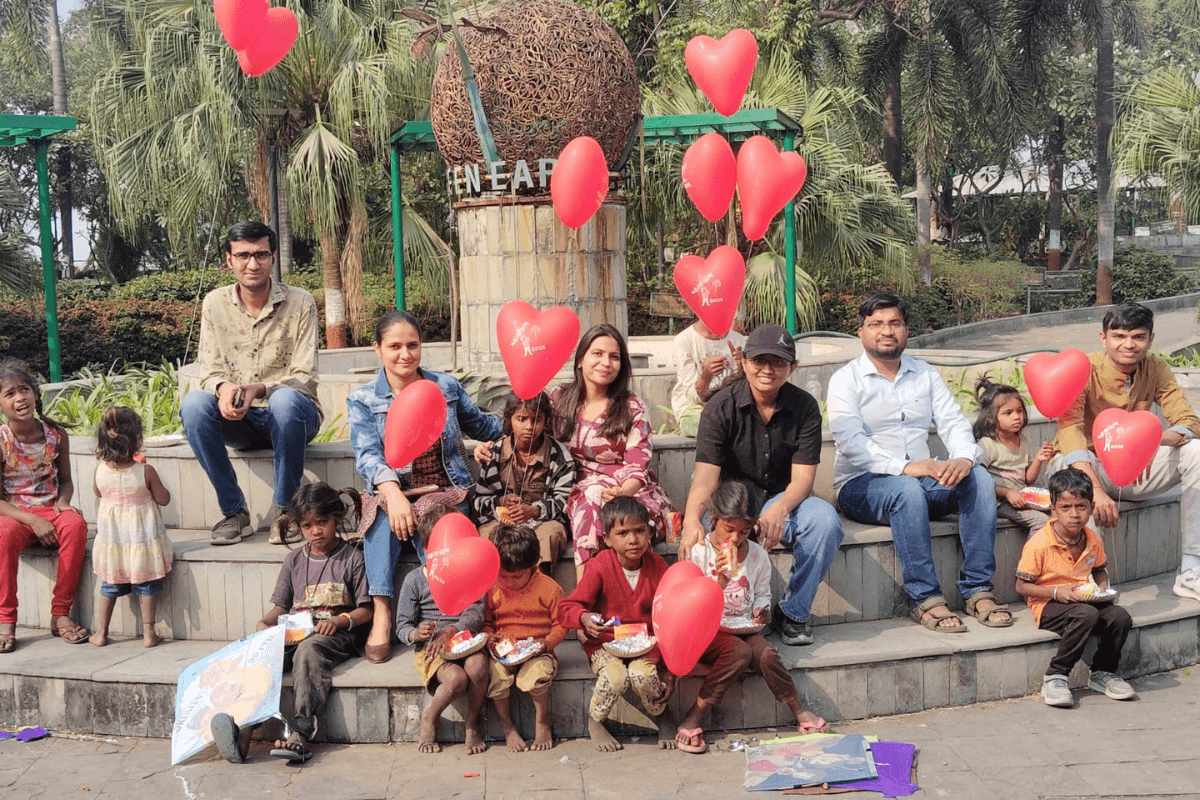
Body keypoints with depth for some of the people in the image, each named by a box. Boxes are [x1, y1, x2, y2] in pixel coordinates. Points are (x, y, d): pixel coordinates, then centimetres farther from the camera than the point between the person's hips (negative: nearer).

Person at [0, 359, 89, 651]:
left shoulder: (56, 434, 0)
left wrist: (63, 501, -10)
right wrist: (33, 521, -21)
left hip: (50, 509, 2)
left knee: (76, 524, -32)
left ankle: (60, 615, -21)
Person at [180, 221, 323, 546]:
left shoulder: (300, 303, -7)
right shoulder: (215, 303, 2)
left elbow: (305, 378, -12)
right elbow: (210, 369, -1)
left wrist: (260, 389, -32)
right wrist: (222, 387, -27)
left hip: (291, 418, -3)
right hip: (240, 423, 3)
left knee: (285, 400, -37)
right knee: (192, 403, -26)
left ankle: (283, 510, -20)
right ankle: (234, 511, -15)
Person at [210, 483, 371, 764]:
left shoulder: (352, 557, 6)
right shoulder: (294, 560, 19)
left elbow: (365, 610, 3)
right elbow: (281, 607, 17)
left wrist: (340, 620, -15)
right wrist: (265, 622, -4)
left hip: (337, 635, -4)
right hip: (295, 631, 4)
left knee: (309, 649, -37)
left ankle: (300, 732, -49)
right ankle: (242, 726, -46)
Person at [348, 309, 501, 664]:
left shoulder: (446, 386, 12)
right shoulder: (362, 401, 6)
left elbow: (481, 425, 27)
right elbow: (368, 455, -11)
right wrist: (394, 492, -30)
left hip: (446, 494, 1)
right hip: (394, 493, -1)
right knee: (383, 508, -36)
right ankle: (382, 614, -37)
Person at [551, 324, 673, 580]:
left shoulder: (632, 407, 4)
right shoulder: (559, 399, 11)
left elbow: (637, 467, -3)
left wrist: (622, 492, -27)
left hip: (632, 492, -1)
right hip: (578, 490, 1)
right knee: (592, 499, -35)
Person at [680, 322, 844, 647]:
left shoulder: (804, 406, -5)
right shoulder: (721, 407, -9)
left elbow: (802, 477, -11)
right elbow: (706, 474, -20)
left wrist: (778, 510, -34)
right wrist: (691, 520, -41)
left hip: (783, 501, 2)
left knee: (825, 520, -30)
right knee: (697, 538, -34)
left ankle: (794, 612, -10)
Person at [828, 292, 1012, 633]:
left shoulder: (925, 375, 15)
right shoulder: (845, 380, -2)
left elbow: (953, 422, 4)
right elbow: (850, 442, -17)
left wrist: (964, 458, -20)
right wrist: (904, 467, -32)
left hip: (921, 477, 5)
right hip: (861, 485, -5)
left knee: (979, 478, -21)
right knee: (907, 490, -36)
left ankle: (978, 590, -19)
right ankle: (926, 599, -29)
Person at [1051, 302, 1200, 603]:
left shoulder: (1156, 369, -3)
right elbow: (1069, 431, -31)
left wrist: (1155, 440, -37)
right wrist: (1096, 491, -46)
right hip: (1087, 464, -5)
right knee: (1070, 465, -39)